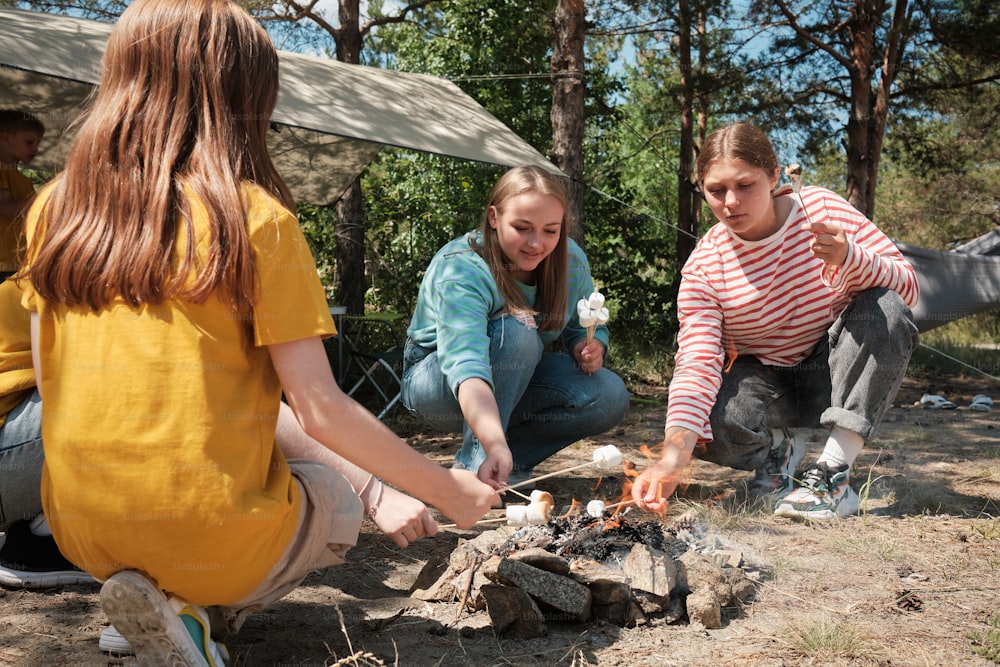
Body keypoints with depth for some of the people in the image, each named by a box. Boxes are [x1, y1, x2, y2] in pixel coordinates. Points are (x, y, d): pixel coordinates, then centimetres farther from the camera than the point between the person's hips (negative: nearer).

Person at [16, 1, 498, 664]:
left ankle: (173, 602, 8)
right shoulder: (256, 217, -14)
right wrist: (446, 491, -2)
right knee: (338, 500, 27)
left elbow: (47, 377, 6)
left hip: (79, 531, 6)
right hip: (210, 533, -5)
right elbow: (319, 409, -15)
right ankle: (197, 608, 3)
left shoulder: (55, 207, 0)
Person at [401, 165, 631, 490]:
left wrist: (590, 347, -22)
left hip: (517, 380, 6)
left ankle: (508, 463, -8)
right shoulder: (460, 269, -31)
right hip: (436, 381, -5)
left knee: (610, 396, -20)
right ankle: (473, 463, -24)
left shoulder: (571, 261, -13)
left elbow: (587, 327, 4)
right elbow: (466, 365, -46)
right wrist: (496, 444, -62)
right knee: (518, 330, -35)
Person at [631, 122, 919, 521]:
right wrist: (673, 458, -42)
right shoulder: (703, 267, -15)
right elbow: (697, 364, -25)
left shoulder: (821, 209, -13)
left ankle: (834, 470, -26)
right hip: (766, 381, -1)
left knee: (886, 308, -29)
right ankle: (775, 450, 5)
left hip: (833, 373, 1)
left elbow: (907, 288, -15)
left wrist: (850, 259, -39)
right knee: (708, 419, -33)